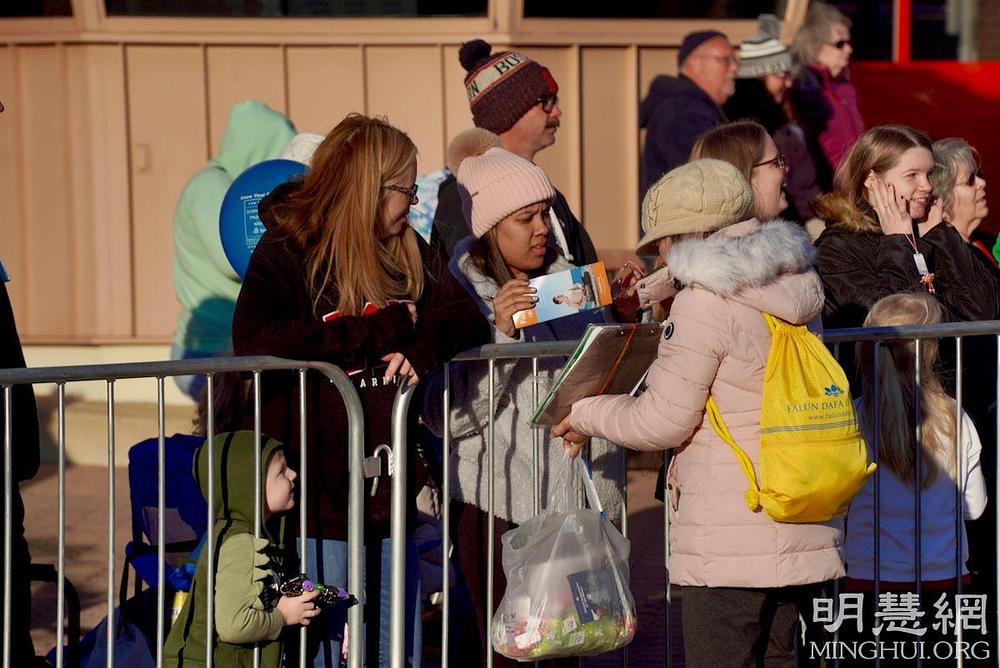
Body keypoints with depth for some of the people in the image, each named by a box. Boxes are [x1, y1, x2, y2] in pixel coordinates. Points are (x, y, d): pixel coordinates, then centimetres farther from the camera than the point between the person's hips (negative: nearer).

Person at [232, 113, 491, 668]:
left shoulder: (409, 252, 13)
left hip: (390, 493, 6)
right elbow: (254, 342, -23)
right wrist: (385, 328, -18)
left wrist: (423, 346, -16)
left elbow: (468, 321, 9)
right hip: (318, 495, -6)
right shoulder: (285, 254, -7)